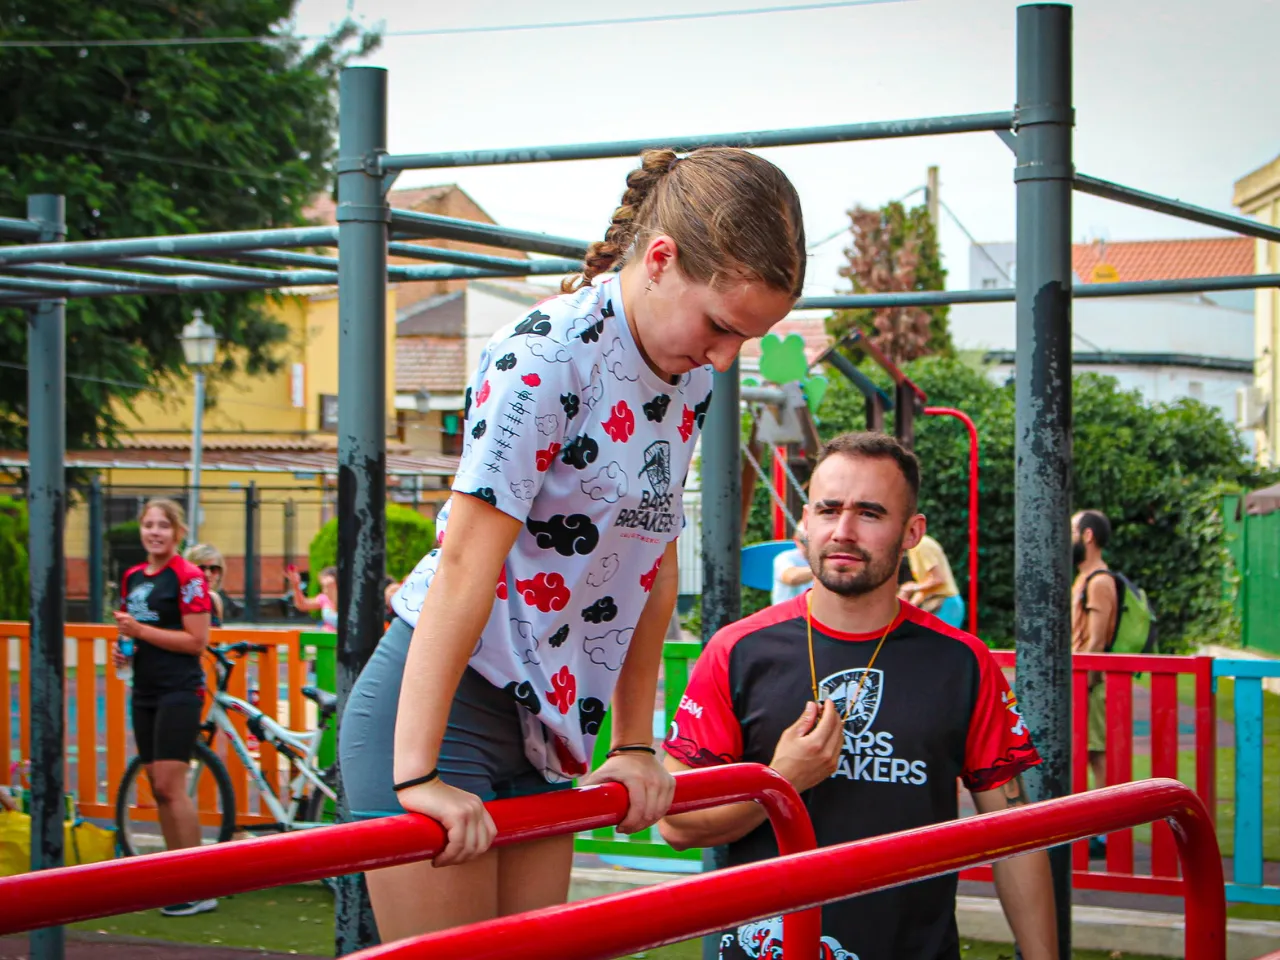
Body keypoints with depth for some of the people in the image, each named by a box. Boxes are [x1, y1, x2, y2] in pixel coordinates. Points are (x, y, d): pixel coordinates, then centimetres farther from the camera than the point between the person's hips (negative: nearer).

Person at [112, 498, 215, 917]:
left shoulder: (187, 576, -9)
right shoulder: (133, 577, 14)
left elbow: (197, 641, -14)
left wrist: (141, 630, -17)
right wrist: (122, 648, 5)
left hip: (179, 690, -8)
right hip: (145, 690, 8)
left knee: (170, 785, -13)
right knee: (157, 786, 8)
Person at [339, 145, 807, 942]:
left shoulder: (691, 380, 5)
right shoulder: (547, 356, -19)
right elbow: (466, 562, -24)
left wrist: (635, 743, 12)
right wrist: (417, 774, -26)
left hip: (547, 725, 8)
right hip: (438, 706, -8)